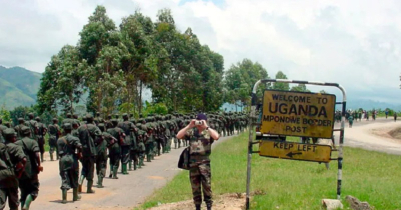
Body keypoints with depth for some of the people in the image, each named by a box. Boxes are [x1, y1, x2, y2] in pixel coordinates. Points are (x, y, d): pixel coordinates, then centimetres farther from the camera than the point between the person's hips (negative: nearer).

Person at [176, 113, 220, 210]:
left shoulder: (208, 132, 3)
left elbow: (216, 137, -18)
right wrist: (189, 126, -6)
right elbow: (178, 136, -1)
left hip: (204, 161, -3)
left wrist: (206, 127, -13)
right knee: (195, 186, 11)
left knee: (207, 185, -4)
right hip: (192, 161, 3)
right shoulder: (191, 131, 9)